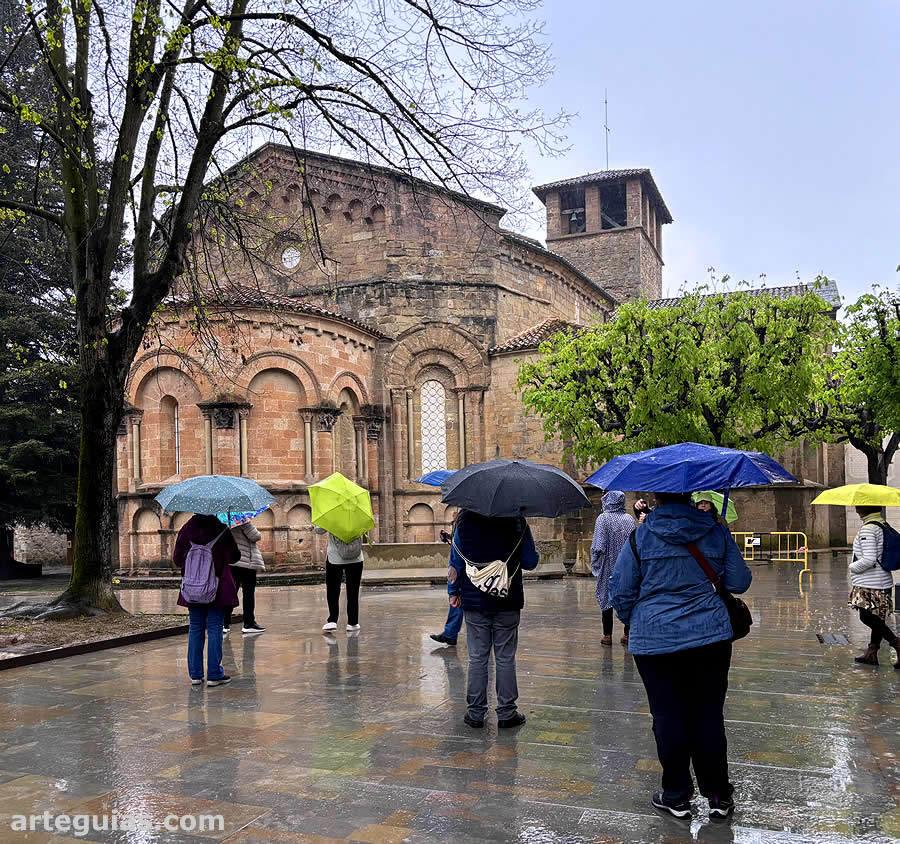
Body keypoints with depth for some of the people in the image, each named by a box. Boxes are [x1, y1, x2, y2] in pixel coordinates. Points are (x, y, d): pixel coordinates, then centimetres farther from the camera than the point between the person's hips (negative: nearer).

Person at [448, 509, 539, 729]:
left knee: (477, 658, 8)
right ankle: (506, 713, 13)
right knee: (505, 658, 7)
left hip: (474, 601, 1)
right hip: (508, 603, -1)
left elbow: (456, 560, 3)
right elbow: (530, 562, -2)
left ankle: (475, 713, 13)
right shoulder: (517, 521, -8)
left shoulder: (465, 520, -3)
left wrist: (453, 592, 14)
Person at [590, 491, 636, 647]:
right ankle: (627, 634, 15)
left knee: (606, 598, 4)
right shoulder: (630, 519, 4)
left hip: (608, 567, -4)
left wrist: (594, 563, -3)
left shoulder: (603, 518, -10)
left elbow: (599, 546, -15)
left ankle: (607, 635, 6)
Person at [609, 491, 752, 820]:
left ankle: (676, 796, 18)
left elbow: (620, 590, -3)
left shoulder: (639, 538, -6)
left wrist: (632, 621, 16)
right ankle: (718, 796, 21)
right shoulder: (716, 532, 0)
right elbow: (740, 582, 5)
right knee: (709, 715, 12)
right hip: (711, 636, 2)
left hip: (655, 641, -2)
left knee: (668, 718, 8)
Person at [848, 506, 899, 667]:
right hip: (883, 582, 10)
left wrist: (853, 567, -7)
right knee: (878, 619, 12)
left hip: (869, 585, -10)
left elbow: (869, 560, -24)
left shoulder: (867, 529, -18)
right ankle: (872, 652, 20)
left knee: (867, 617, -5)